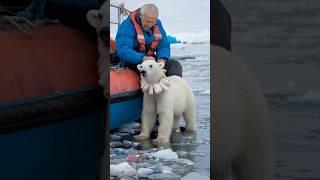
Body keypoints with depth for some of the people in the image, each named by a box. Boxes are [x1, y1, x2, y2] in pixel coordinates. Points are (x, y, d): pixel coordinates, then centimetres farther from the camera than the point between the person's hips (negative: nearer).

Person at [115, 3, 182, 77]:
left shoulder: (157, 24, 3)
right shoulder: (127, 25, -16)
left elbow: (164, 45, 1)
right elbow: (123, 50, -27)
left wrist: (162, 58, -22)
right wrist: (143, 58, -42)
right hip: (132, 62, -6)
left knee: (175, 65, -13)